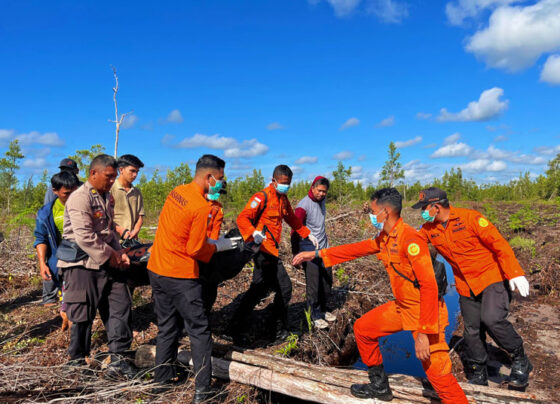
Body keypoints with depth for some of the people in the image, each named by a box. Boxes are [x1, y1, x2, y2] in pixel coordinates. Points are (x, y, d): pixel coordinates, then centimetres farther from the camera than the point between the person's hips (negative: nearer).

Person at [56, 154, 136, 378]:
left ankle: (118, 359, 14)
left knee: (120, 305, 5)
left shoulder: (106, 197, 13)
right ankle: (77, 361, 24)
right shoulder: (80, 198, -16)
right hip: (83, 265, -8)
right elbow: (84, 237, -23)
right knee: (83, 315, 4)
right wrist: (109, 256, -16)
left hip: (106, 262, 8)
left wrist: (118, 253, 7)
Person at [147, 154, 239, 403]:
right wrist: (217, 246, -1)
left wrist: (207, 240, 11)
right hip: (181, 277, -8)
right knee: (199, 331, 5)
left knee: (167, 327, 20)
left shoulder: (176, 192, 4)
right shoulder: (201, 207, -20)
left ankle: (163, 380, 33)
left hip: (157, 269, 8)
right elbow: (195, 250, -17)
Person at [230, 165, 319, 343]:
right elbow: (243, 218, -17)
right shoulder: (262, 197, -9)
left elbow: (292, 219, 31)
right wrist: (253, 233, -35)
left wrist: (308, 234, 28)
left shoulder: (283, 199, 18)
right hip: (263, 249, -8)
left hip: (272, 251, 8)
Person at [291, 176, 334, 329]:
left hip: (324, 248, 7)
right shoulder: (303, 206, -18)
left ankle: (323, 310, 30)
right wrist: (296, 255, -14)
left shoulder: (322, 200, 3)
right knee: (313, 285, -2)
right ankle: (315, 316, 12)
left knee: (327, 282, 13)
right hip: (309, 251, -7)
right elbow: (295, 231, -16)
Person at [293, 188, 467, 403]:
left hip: (426, 311, -9)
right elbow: (357, 249, 13)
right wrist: (317, 254, 13)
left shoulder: (410, 239, -25)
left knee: (438, 373, -10)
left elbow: (429, 286, -28)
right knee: (363, 328, 15)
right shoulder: (384, 238, 3)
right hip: (401, 307, 9)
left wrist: (423, 333, -29)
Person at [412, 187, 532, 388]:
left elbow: (499, 243, -16)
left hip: (492, 277, -5)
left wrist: (515, 273, -22)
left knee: (492, 319, -24)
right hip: (466, 286, 5)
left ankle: (520, 360, 2)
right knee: (472, 331, 9)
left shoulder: (469, 217, -17)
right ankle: (477, 375, 27)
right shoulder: (429, 229, -2)